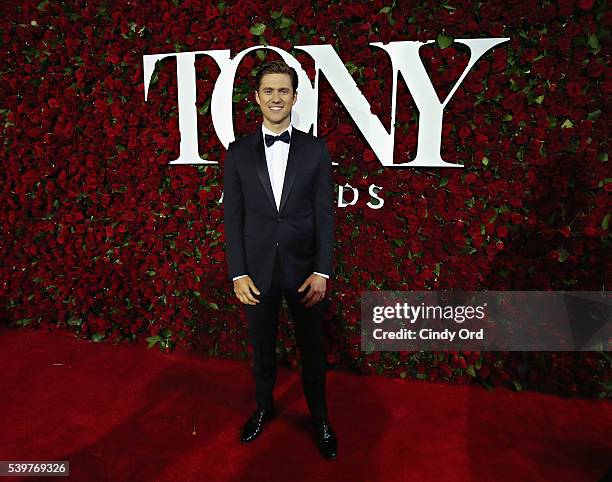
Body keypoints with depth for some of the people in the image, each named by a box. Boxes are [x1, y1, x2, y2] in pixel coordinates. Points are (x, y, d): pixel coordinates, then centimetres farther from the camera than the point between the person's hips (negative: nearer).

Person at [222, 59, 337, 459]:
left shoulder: (316, 149, -2)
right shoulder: (238, 152, 1)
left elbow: (325, 214, -4)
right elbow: (233, 217, 0)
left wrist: (322, 272, -10)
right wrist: (238, 274, -5)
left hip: (304, 268, 0)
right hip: (258, 269, 1)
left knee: (313, 349, 15)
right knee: (262, 347, 18)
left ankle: (319, 417, 38)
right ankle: (264, 407, 44)